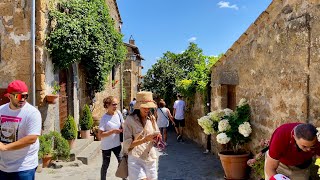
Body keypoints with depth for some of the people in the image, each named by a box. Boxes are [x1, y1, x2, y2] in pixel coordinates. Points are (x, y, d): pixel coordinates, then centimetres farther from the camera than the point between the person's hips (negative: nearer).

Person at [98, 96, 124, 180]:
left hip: (117, 144, 4)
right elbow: (100, 135, -20)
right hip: (107, 146, -4)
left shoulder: (118, 113, -6)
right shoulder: (104, 118, -19)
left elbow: (122, 125, 10)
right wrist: (113, 131, -26)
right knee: (105, 165, 11)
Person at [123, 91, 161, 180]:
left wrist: (156, 138, -9)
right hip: (136, 159, -5)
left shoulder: (151, 118, 5)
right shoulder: (130, 119, -10)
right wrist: (145, 139, -23)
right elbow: (127, 144, -11)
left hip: (151, 158, 5)